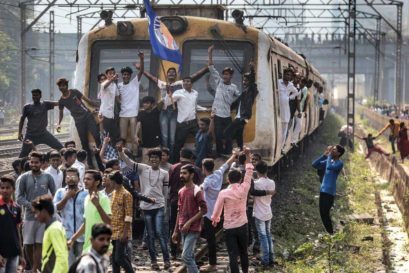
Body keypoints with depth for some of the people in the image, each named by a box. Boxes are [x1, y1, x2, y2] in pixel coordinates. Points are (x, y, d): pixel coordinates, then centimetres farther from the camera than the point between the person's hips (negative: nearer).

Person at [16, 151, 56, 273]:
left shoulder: (47, 177, 2)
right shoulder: (24, 178, 0)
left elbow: (55, 194, 8)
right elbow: (19, 197, -3)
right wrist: (30, 205, -17)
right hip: (29, 216, 0)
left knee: (39, 244, -1)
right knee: (28, 244, 3)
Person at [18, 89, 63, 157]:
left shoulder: (45, 104, 0)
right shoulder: (27, 107, -2)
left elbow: (57, 103, -11)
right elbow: (22, 119, 3)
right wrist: (20, 133, -5)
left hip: (43, 134, 1)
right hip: (30, 136, -1)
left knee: (60, 148, -6)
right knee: (23, 155, 0)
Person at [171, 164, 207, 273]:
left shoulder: (197, 191, -11)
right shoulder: (181, 192, 12)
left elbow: (204, 210, -14)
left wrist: (189, 222, -18)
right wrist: (176, 231, 15)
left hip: (193, 229, -7)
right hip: (183, 230, 7)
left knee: (186, 256, -15)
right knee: (190, 257, 9)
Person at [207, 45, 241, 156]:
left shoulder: (233, 87, 4)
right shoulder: (218, 82, 1)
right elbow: (212, 69, -3)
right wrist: (210, 53, -9)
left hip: (228, 115, 1)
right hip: (217, 114, -1)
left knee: (228, 136, 5)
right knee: (218, 136, 1)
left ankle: (228, 154, 15)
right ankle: (219, 154, 11)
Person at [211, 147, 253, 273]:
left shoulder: (223, 193, -12)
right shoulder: (244, 189, -6)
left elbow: (217, 209, -3)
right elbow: (249, 172, 4)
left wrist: (215, 219, 18)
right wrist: (247, 155, 11)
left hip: (229, 228, -3)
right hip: (242, 226, 3)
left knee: (233, 255, -2)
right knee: (243, 251, 20)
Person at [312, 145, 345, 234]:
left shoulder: (340, 163, -8)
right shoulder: (328, 161, 15)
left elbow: (329, 167, -26)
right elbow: (315, 164, 13)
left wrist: (329, 155, -14)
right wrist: (324, 155, 5)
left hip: (329, 192, -8)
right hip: (323, 190, 8)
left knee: (325, 213, -13)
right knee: (322, 213, 8)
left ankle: (331, 233, -5)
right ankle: (328, 232, 16)